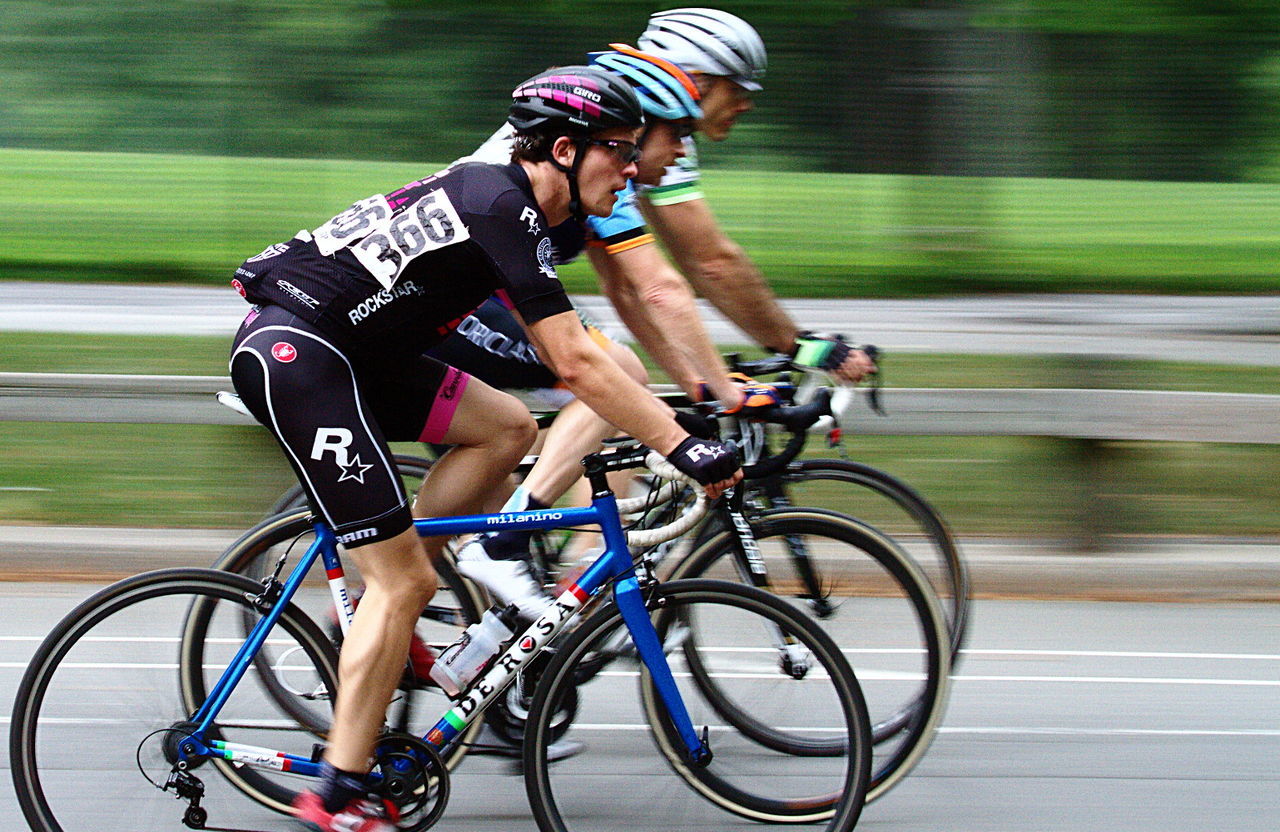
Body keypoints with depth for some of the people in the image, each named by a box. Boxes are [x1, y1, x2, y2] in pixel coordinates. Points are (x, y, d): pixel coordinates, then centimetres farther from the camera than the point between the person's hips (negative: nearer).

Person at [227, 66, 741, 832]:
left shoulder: (506, 199, 14)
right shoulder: (502, 209, -16)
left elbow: (567, 351, 20)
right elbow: (577, 364, -20)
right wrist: (683, 448, -19)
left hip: (342, 350, 10)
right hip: (295, 350, -10)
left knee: (508, 428, 8)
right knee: (405, 582, -8)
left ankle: (385, 603, 11)